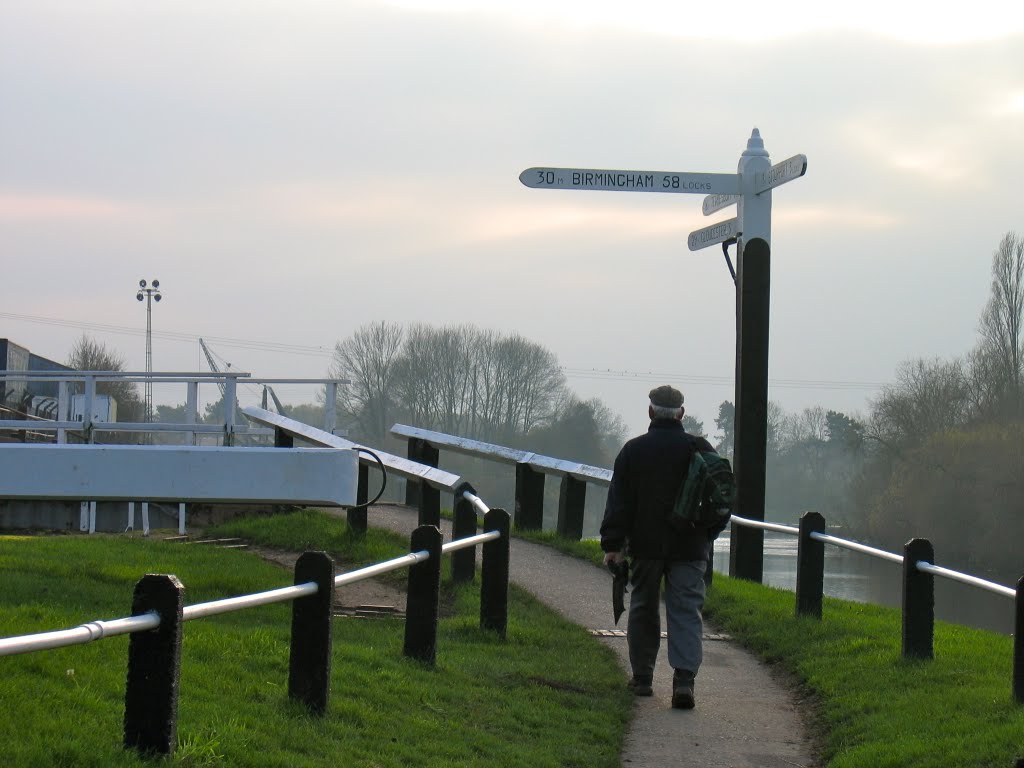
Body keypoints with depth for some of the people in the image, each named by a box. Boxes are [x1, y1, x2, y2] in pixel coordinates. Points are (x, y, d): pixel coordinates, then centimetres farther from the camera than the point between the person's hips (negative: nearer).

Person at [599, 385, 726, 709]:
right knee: (686, 612, -2)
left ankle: (642, 678, 19)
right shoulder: (700, 449, 2)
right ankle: (684, 677, -19)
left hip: (645, 545, 0)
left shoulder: (633, 450, -1)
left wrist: (613, 545, -1)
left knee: (643, 609, 13)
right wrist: (708, 536, 21)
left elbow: (619, 502, -3)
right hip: (689, 548, 0)